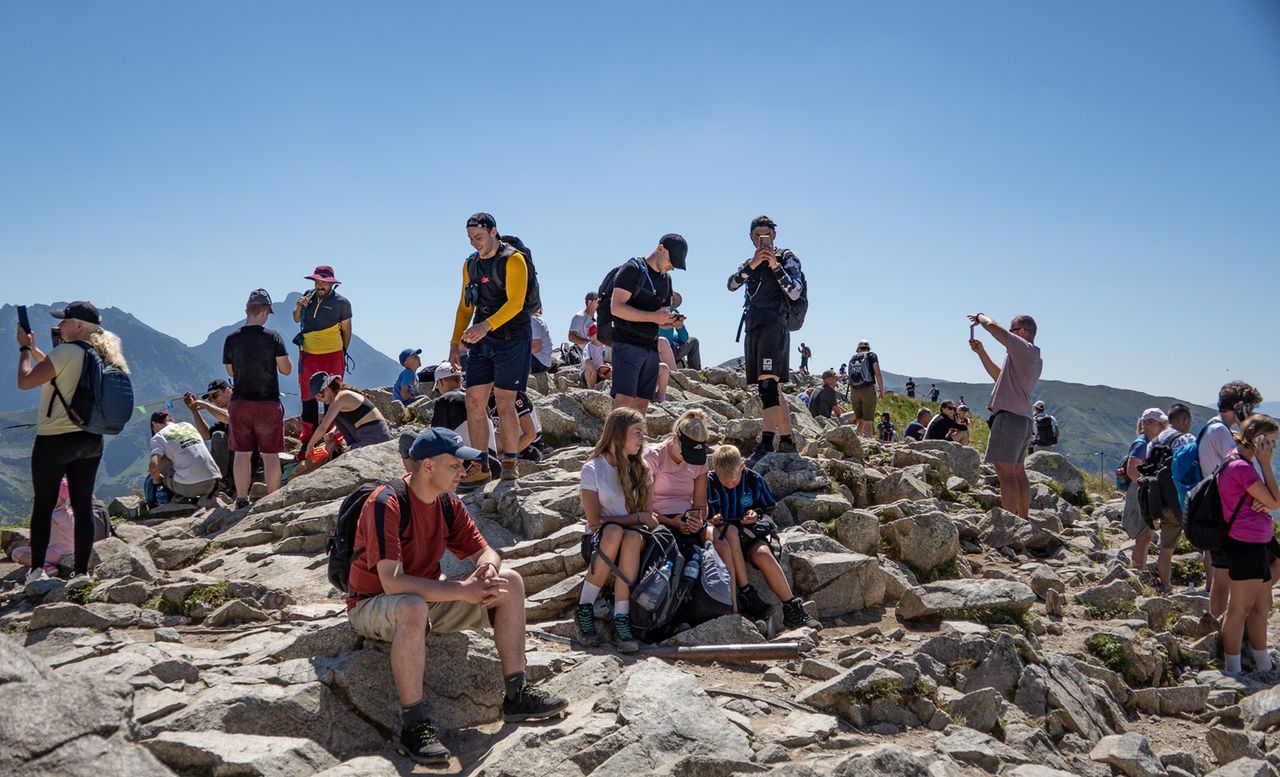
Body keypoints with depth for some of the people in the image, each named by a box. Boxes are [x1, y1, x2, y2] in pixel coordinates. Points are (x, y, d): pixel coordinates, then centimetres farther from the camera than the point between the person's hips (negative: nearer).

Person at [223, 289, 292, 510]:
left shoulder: (231, 338, -1)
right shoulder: (273, 337, -10)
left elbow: (230, 371, 9)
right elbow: (285, 369, -6)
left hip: (239, 403, 3)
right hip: (268, 403, -2)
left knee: (242, 453, 9)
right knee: (270, 454, 5)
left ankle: (242, 500, 13)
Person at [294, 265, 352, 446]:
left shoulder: (341, 302, -5)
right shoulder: (309, 296, 5)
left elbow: (346, 330, 1)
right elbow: (296, 320, 12)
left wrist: (343, 353, 5)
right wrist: (299, 307, -8)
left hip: (332, 356, -4)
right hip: (308, 355, 4)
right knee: (308, 397, 8)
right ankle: (308, 439, 16)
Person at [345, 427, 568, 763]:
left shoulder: (448, 505, 1)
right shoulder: (386, 505, -24)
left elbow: (485, 552, 6)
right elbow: (392, 583, -32)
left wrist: (489, 569, -20)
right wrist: (463, 591, -32)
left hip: (428, 596, 8)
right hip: (373, 607, -8)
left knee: (511, 583, -5)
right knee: (413, 609, -43)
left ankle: (517, 696, -3)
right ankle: (413, 726, -32)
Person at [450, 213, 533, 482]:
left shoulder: (513, 260, -8)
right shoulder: (470, 264, 14)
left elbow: (515, 303, -19)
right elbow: (465, 306, 20)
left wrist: (486, 326, -31)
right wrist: (455, 342, 14)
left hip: (511, 339, -6)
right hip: (481, 341, 6)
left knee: (504, 403, -8)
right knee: (474, 401, 0)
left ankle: (510, 462, 2)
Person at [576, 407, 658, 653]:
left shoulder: (642, 470, 10)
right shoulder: (593, 469, -2)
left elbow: (649, 518, 3)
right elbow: (595, 521, -9)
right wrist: (637, 518, -10)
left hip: (636, 537, 2)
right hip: (597, 542, -2)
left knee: (632, 538, -35)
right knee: (614, 532, -38)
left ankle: (621, 620, -39)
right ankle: (584, 610, -26)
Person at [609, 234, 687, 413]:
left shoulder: (666, 279, 20)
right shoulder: (632, 269, -4)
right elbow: (616, 307, -14)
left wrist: (670, 321, 3)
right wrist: (653, 317, -19)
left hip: (651, 347, 8)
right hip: (628, 343, -8)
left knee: (642, 402, 4)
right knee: (624, 398, -17)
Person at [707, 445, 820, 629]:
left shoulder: (753, 480, 1)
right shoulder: (709, 482, -6)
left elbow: (768, 509, 11)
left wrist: (757, 515, -9)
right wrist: (712, 520, -22)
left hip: (749, 532, 1)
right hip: (719, 536, -1)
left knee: (763, 554, -31)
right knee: (730, 531, -37)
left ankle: (792, 609, -22)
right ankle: (745, 592, -31)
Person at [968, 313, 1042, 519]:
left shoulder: (1024, 348, -8)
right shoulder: (1034, 358, 21)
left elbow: (993, 326, -17)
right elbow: (1000, 377, 29)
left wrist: (979, 317, 4)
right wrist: (981, 353, 25)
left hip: (1009, 415, -10)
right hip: (1022, 417, 10)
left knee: (1005, 471, -14)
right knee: (1018, 471, 17)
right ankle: (1024, 520, 22)